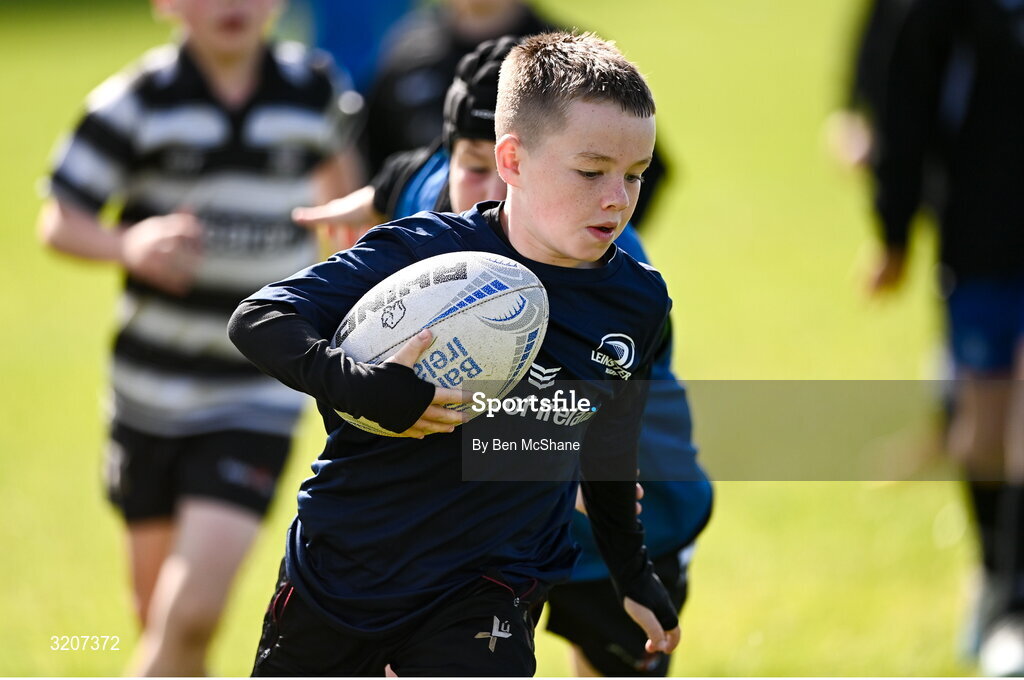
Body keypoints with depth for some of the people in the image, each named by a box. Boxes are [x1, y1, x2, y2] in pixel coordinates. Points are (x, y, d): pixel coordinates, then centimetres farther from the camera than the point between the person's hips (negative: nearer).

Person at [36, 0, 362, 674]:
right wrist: (129, 245, -31)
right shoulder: (138, 102, -9)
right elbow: (58, 223, -10)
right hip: (152, 387, 1)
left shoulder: (314, 90, -3)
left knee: (192, 612, -16)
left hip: (258, 397, -1)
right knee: (157, 612, 14)